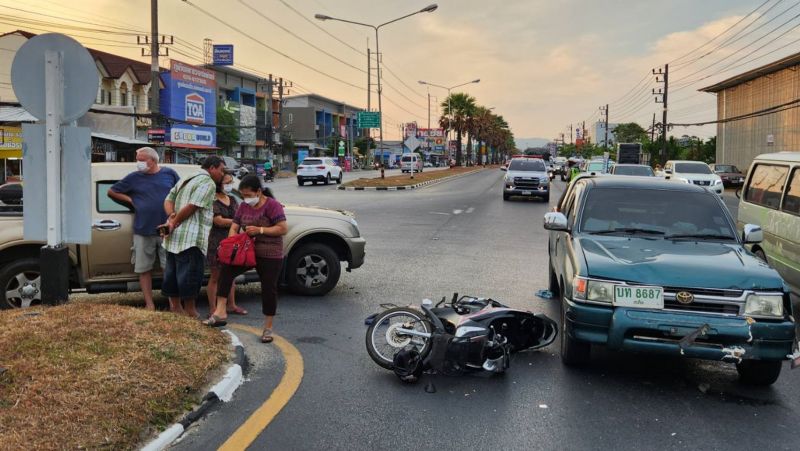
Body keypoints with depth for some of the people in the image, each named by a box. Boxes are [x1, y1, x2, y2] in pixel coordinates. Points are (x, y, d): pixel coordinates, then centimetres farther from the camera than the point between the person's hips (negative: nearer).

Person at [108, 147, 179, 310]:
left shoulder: (169, 173, 4)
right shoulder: (134, 178, 6)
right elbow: (111, 192, 15)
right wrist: (130, 200, 2)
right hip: (143, 231, 1)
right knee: (144, 269, 4)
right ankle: (149, 305, 11)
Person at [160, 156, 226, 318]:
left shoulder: (185, 180, 22)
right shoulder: (209, 183, -8)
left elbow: (168, 200, 14)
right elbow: (192, 207, -17)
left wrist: (171, 216, -2)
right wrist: (174, 223, -9)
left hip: (174, 238, 9)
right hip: (191, 239, -9)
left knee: (173, 274, 14)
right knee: (190, 275, -3)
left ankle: (176, 308, 25)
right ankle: (190, 314, 2)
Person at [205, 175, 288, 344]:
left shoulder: (272, 205, -11)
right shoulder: (243, 206, 9)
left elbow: (283, 229, -15)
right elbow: (234, 228, 8)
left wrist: (260, 230, -23)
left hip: (270, 256, -5)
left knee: (269, 289, -1)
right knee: (226, 269, -18)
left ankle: (268, 328, 14)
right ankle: (220, 313, -19)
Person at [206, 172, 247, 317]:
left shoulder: (232, 200, 12)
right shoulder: (213, 201, -11)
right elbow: (219, 221, -19)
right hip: (217, 242, -7)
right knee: (216, 276, 1)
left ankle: (232, 305, 23)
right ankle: (212, 307, 9)